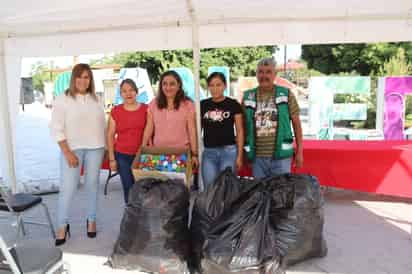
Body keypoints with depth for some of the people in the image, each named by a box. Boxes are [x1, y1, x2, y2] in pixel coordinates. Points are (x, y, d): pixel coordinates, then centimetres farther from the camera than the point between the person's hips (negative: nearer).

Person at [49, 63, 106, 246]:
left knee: (92, 185, 11)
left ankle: (91, 220, 26)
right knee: (68, 187, -4)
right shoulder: (62, 100, -5)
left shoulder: (95, 99, 7)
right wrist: (67, 152, -13)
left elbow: (102, 124, 12)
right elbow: (56, 129, -8)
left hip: (95, 148, 3)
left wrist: (104, 147, 8)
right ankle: (62, 225, 12)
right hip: (72, 149, -3)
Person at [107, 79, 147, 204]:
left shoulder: (145, 109, 1)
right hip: (123, 156, 1)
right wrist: (112, 158, 2)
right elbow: (110, 135, 5)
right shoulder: (116, 111, 2)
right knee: (128, 188, 6)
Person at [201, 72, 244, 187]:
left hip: (229, 151, -2)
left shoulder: (233, 104, 1)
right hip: (208, 152, 2)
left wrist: (240, 155, -3)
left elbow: (239, 131, 2)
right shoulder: (203, 105, 7)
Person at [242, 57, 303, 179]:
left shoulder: (286, 94, 0)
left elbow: (296, 123, 4)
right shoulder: (247, 97, 4)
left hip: (281, 155, -1)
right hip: (257, 157, 2)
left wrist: (299, 151, 2)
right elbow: (243, 126, 10)